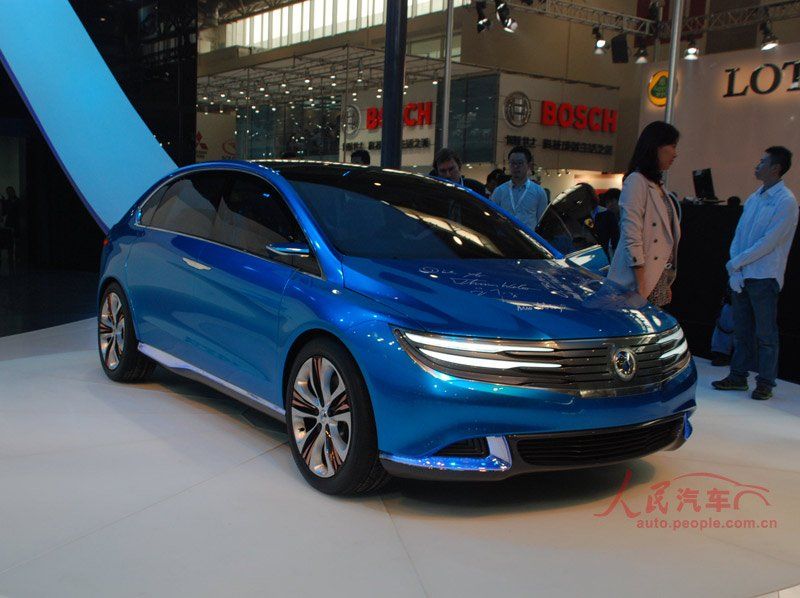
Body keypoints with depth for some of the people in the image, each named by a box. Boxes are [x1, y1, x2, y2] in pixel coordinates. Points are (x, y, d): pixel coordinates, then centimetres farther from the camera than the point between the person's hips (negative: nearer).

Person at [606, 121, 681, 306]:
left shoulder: (658, 186, 20)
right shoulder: (636, 181, -8)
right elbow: (631, 238, -15)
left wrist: (667, 282, 16)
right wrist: (641, 285, -20)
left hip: (660, 279, 8)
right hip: (643, 278, -8)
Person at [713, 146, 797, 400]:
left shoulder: (786, 202, -9)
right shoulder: (753, 199, 14)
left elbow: (768, 242, -14)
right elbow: (738, 236, 11)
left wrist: (736, 263, -10)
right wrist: (735, 272, -1)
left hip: (764, 277, -7)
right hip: (741, 277, 7)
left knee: (765, 333, 0)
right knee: (741, 329, 12)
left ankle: (765, 383, 8)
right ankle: (738, 376, 21)